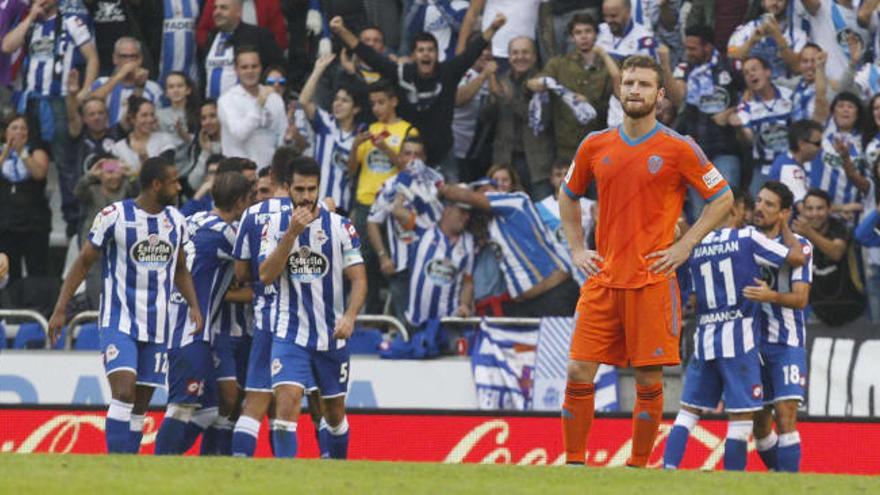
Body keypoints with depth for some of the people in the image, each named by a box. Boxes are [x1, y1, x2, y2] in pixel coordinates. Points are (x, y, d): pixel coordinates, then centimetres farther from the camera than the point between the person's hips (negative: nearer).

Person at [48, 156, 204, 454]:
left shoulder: (175, 221, 8)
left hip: (156, 326, 6)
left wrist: (194, 306, 6)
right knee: (123, 392, -20)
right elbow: (83, 263, -2)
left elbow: (180, 270, 22)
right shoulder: (114, 216, -9)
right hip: (119, 321, -6)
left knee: (141, 404, 6)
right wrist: (60, 310, -7)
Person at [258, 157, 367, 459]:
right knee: (286, 400, -18)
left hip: (332, 335, 1)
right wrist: (292, 233, -19)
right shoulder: (276, 226, 1)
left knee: (334, 410, 12)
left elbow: (359, 279, -2)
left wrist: (349, 317, -20)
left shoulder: (340, 227, -2)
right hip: (290, 334, -1)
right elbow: (265, 276, -11)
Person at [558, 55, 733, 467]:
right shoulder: (596, 146, 8)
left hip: (652, 280, -3)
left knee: (648, 380, -1)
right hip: (603, 279, 3)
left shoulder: (678, 149, -3)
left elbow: (723, 199, 3)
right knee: (579, 373, -4)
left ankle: (638, 466, 9)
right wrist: (577, 248, 12)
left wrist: (684, 246, -4)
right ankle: (573, 462, 4)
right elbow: (569, 197, 24)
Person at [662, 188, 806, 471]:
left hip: (704, 340, 5)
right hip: (739, 341, -5)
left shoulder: (696, 246, 11)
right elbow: (797, 257, -2)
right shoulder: (748, 238, -4)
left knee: (689, 410, 9)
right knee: (741, 416, -2)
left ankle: (669, 468, -3)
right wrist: (784, 228, 14)